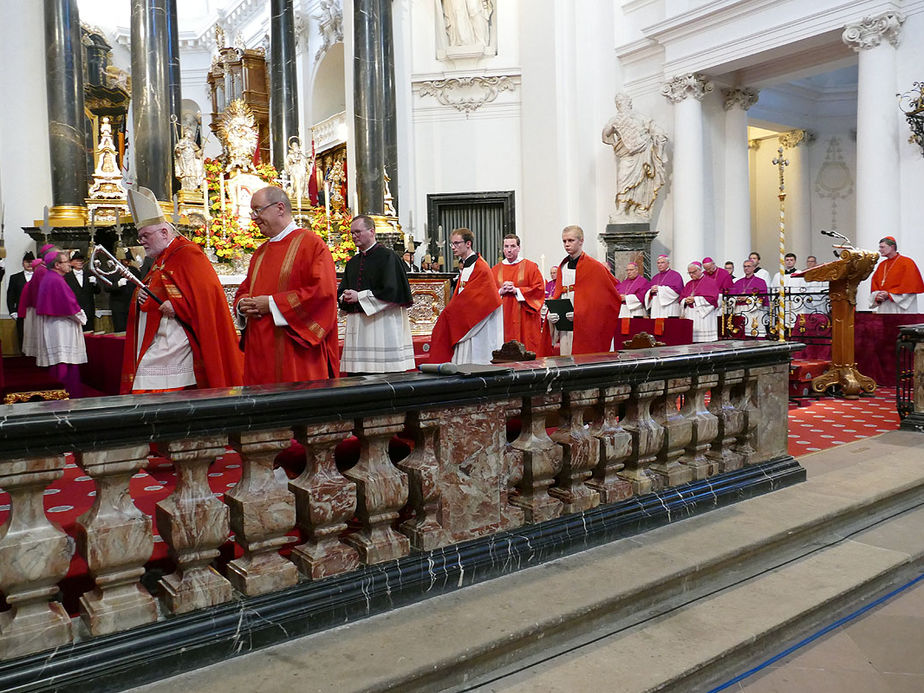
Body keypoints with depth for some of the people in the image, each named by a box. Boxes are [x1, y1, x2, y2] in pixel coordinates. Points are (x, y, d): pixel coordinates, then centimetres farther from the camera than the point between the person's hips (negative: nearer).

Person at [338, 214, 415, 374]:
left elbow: (391, 291, -13)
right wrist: (346, 297, -2)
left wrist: (359, 296, -11)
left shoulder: (387, 256, -4)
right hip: (357, 327, 7)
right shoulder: (352, 262, 20)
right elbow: (341, 291, 22)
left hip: (382, 327, -7)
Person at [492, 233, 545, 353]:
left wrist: (517, 290, -12)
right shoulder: (496, 269, 13)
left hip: (524, 319, -2)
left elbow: (539, 289, -4)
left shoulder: (530, 267, 4)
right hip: (502, 318, 3)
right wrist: (501, 291, -9)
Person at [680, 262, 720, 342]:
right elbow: (681, 299, 16)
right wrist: (686, 301, -8)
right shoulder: (689, 284, 19)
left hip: (704, 314, -5)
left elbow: (712, 298, -9)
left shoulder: (709, 281, 2)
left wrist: (695, 299, -13)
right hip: (690, 315, 5)